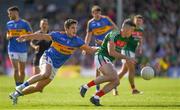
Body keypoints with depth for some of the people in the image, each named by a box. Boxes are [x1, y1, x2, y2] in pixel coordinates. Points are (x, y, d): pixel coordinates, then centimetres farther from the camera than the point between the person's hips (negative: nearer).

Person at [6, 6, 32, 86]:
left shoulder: (24, 23, -3)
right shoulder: (9, 24, 10)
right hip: (13, 50, 1)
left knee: (22, 70, 6)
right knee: (16, 69, -10)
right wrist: (9, 36, -3)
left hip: (23, 50, -1)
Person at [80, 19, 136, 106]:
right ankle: (86, 86, -20)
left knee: (116, 82, -7)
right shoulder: (114, 35, -17)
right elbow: (111, 52, -23)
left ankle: (95, 97, -4)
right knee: (111, 76, -31)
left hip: (108, 61, 9)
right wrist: (126, 58, -22)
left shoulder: (126, 39, 10)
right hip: (101, 57, -9)